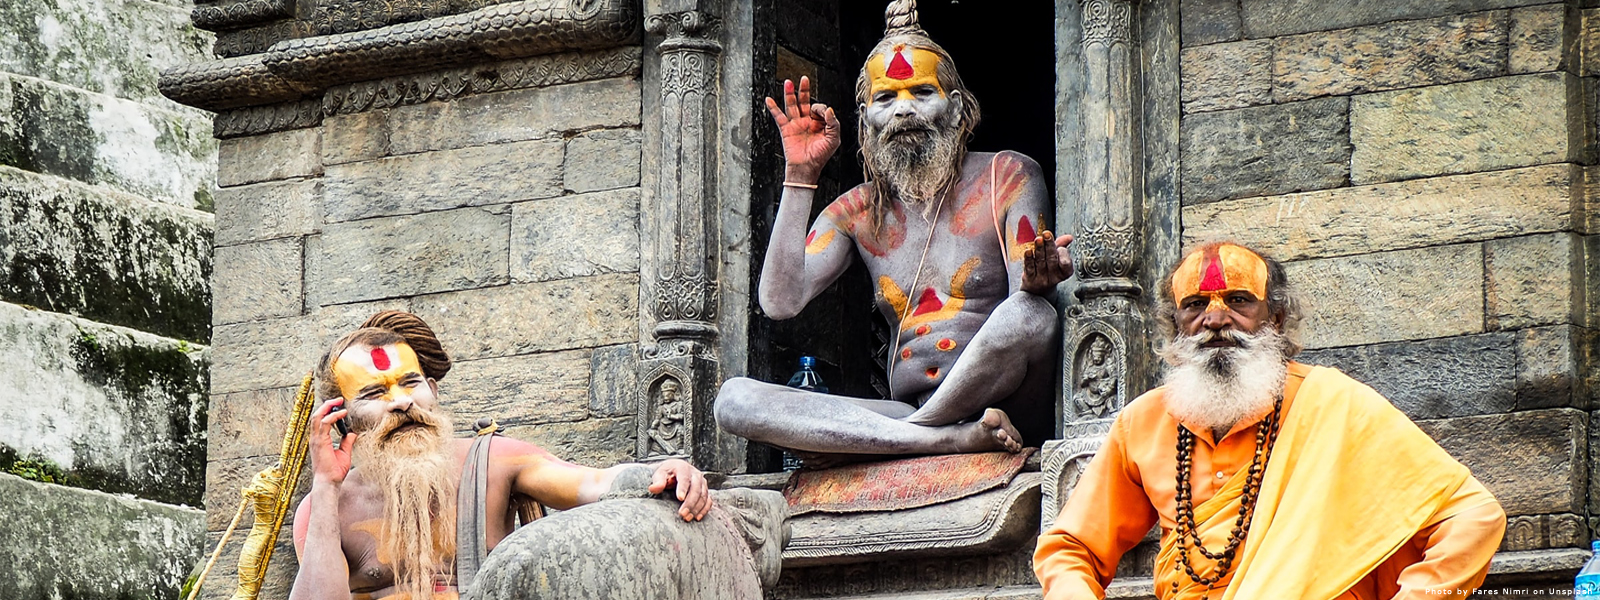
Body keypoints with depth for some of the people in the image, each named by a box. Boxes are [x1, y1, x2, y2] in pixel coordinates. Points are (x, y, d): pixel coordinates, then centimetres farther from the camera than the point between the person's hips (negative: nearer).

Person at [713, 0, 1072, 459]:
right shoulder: (856, 212, 16)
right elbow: (781, 301, 0)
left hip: (1006, 405, -3)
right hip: (905, 414, 3)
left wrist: (1035, 282, -30)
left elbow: (1028, 305, -4)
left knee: (1029, 313, -38)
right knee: (735, 400, -20)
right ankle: (959, 439, -31)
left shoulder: (1007, 177, 8)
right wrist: (801, 175, 0)